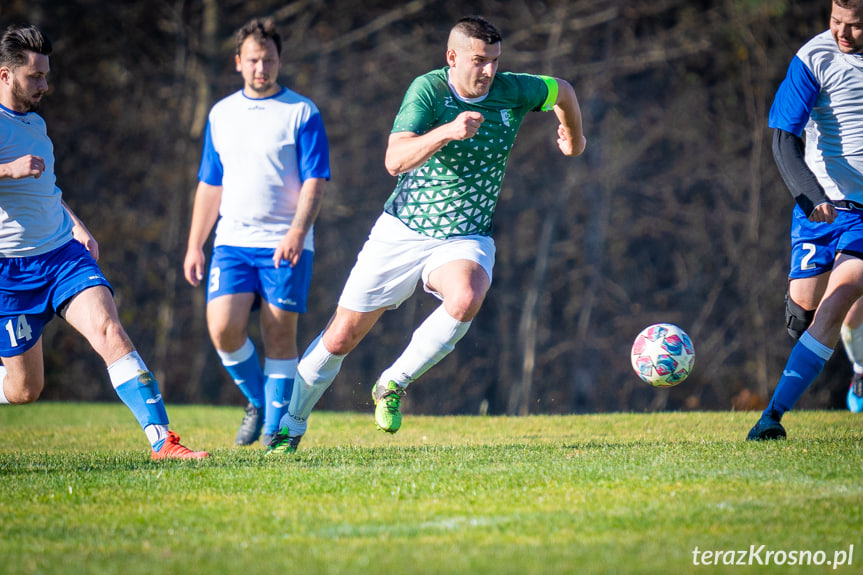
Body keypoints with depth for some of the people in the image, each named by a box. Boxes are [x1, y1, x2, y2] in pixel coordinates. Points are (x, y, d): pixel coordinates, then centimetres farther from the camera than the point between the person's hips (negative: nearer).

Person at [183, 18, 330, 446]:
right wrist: (194, 246, 14)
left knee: (279, 335, -3)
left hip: (285, 245, -3)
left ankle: (276, 430, 6)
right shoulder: (221, 114, 14)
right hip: (232, 241, 3)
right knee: (223, 329, -11)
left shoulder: (302, 113, 0)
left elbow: (314, 182, -6)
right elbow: (210, 186, 19)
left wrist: (297, 231, -21)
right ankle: (257, 401, 13)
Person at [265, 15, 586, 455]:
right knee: (341, 337, 2)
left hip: (467, 240, 1)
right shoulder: (428, 89, -16)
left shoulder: (511, 91, -7)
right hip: (402, 233, -1)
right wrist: (446, 131, -43)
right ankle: (290, 427, 24)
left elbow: (563, 91, 16)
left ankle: (392, 386, -13)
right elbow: (395, 160, -30)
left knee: (465, 300, -34)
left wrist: (574, 139, 32)